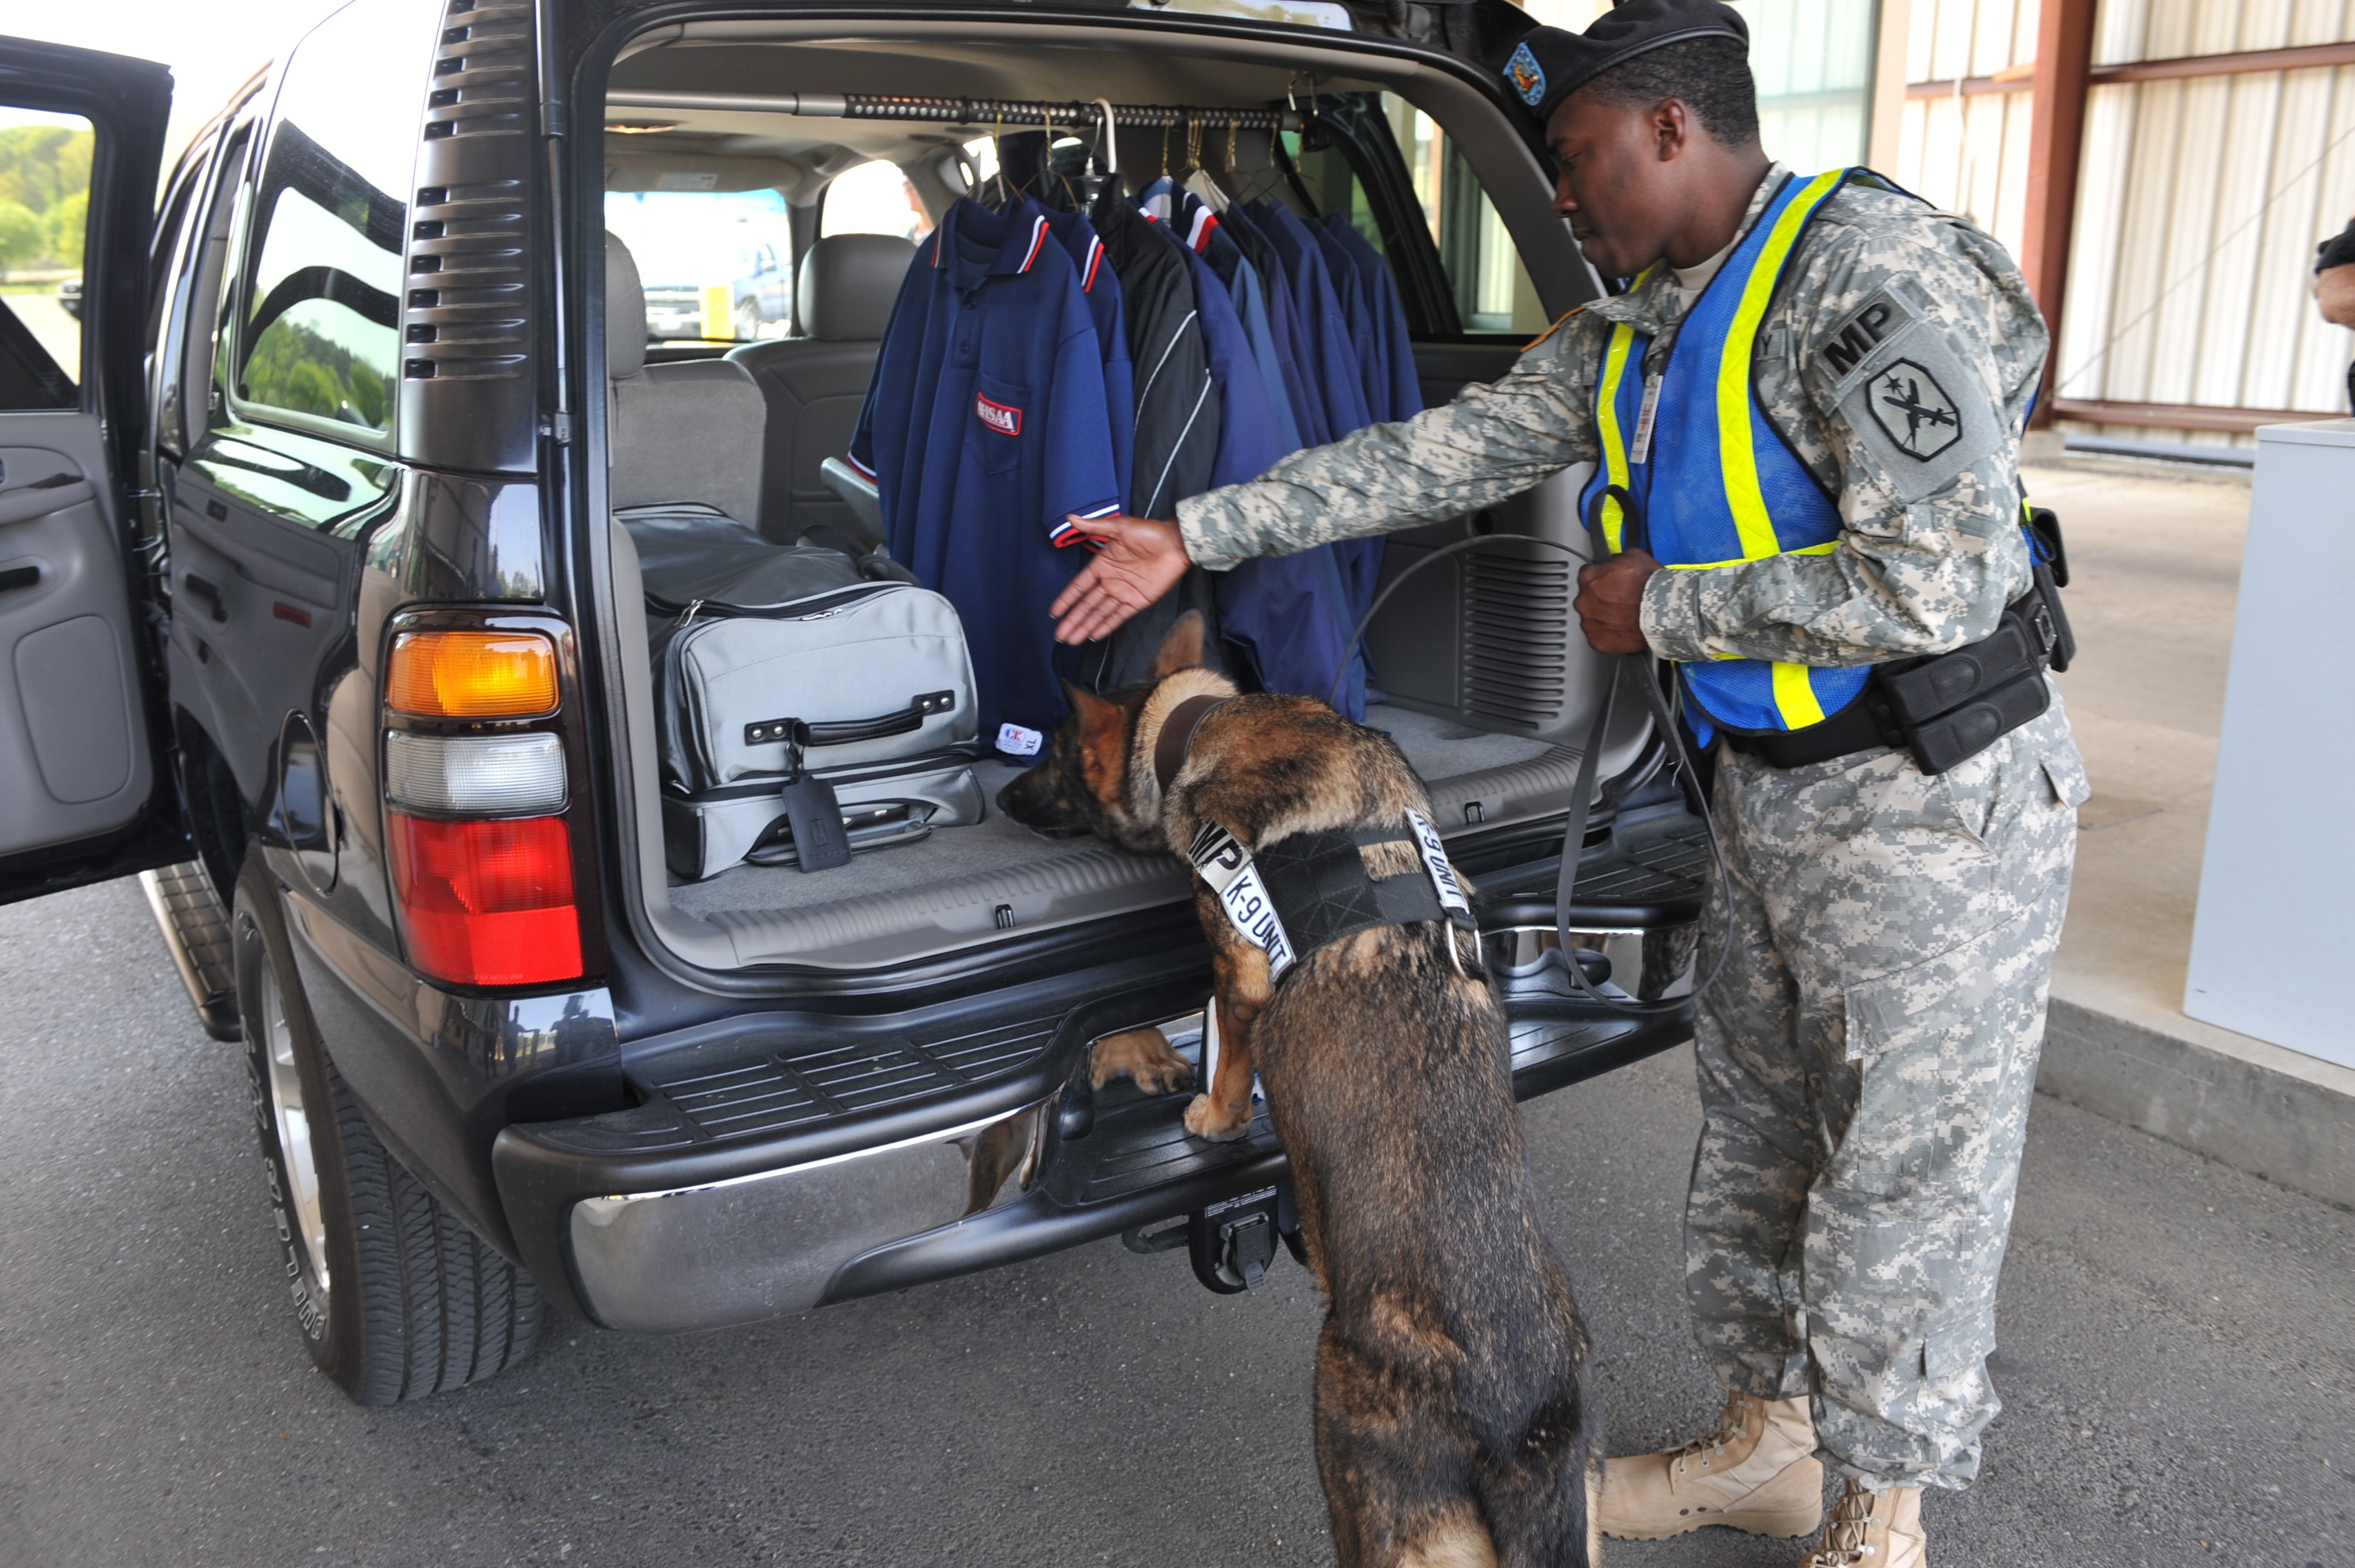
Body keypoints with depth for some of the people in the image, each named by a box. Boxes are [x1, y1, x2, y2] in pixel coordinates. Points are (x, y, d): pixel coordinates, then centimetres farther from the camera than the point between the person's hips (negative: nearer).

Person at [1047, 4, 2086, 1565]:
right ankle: (1765, 1443, 37)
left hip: (1934, 796, -8)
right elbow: (1439, 453, 8)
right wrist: (1192, 536, 5)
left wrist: (1661, 609, -18)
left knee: (1906, 1167, 4)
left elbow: (1940, 582, -27)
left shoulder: (1869, 271, -20)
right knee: (1754, 1132, 18)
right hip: (1775, 787, 9)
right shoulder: (1634, 328, 8)